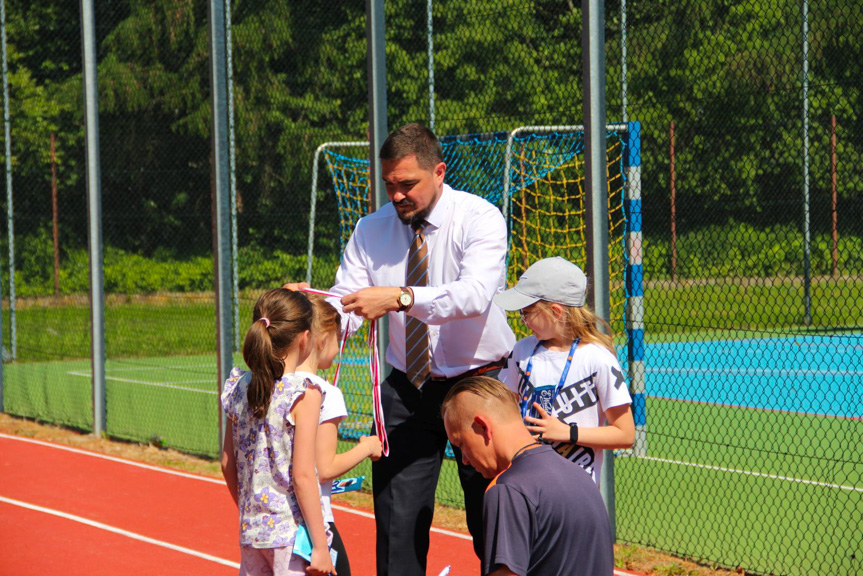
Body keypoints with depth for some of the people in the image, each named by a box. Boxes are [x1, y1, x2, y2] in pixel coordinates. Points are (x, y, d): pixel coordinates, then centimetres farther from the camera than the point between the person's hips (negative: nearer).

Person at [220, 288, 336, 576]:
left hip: (251, 530, 6)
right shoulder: (304, 394, -14)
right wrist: (320, 546, -12)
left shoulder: (239, 387, 3)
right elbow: (302, 476, -16)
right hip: (292, 530, -6)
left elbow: (228, 464, 10)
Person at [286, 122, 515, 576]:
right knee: (397, 520, 1)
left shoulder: (480, 218, -14)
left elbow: (475, 295, -32)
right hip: (408, 388, 4)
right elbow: (344, 310, -8)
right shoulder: (371, 231, 0)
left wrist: (399, 297, -45)